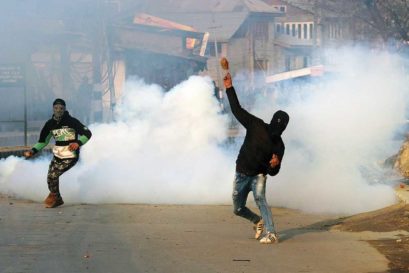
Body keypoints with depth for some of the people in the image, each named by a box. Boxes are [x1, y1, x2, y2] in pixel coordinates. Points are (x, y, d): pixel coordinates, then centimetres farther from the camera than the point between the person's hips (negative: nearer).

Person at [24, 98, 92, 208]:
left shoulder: (72, 121, -13)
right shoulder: (50, 124, 2)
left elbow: (87, 133, -14)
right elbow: (43, 141, 12)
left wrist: (78, 143, -31)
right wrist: (33, 151, -3)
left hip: (70, 156, -6)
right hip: (57, 156, 6)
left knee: (53, 175, -16)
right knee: (50, 177, 0)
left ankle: (54, 197, 10)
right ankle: (57, 200, 22)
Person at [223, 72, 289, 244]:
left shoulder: (279, 146, -9)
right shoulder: (256, 126, -8)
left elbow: (273, 172, -5)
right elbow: (237, 110, -7)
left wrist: (274, 165, -30)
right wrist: (229, 88, -13)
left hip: (258, 175, -2)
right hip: (242, 174, 2)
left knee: (259, 198, -31)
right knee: (238, 209, 9)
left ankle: (271, 233, -40)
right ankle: (258, 221, 39)